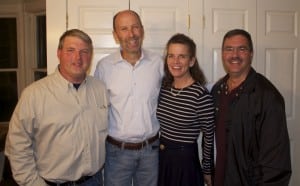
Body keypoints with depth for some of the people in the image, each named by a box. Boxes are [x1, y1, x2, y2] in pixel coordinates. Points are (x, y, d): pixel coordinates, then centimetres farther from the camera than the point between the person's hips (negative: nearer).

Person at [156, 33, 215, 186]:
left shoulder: (201, 95, -18)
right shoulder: (163, 86, -2)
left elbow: (209, 137, -10)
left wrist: (207, 171, -2)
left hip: (185, 162, -5)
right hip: (161, 157, 5)